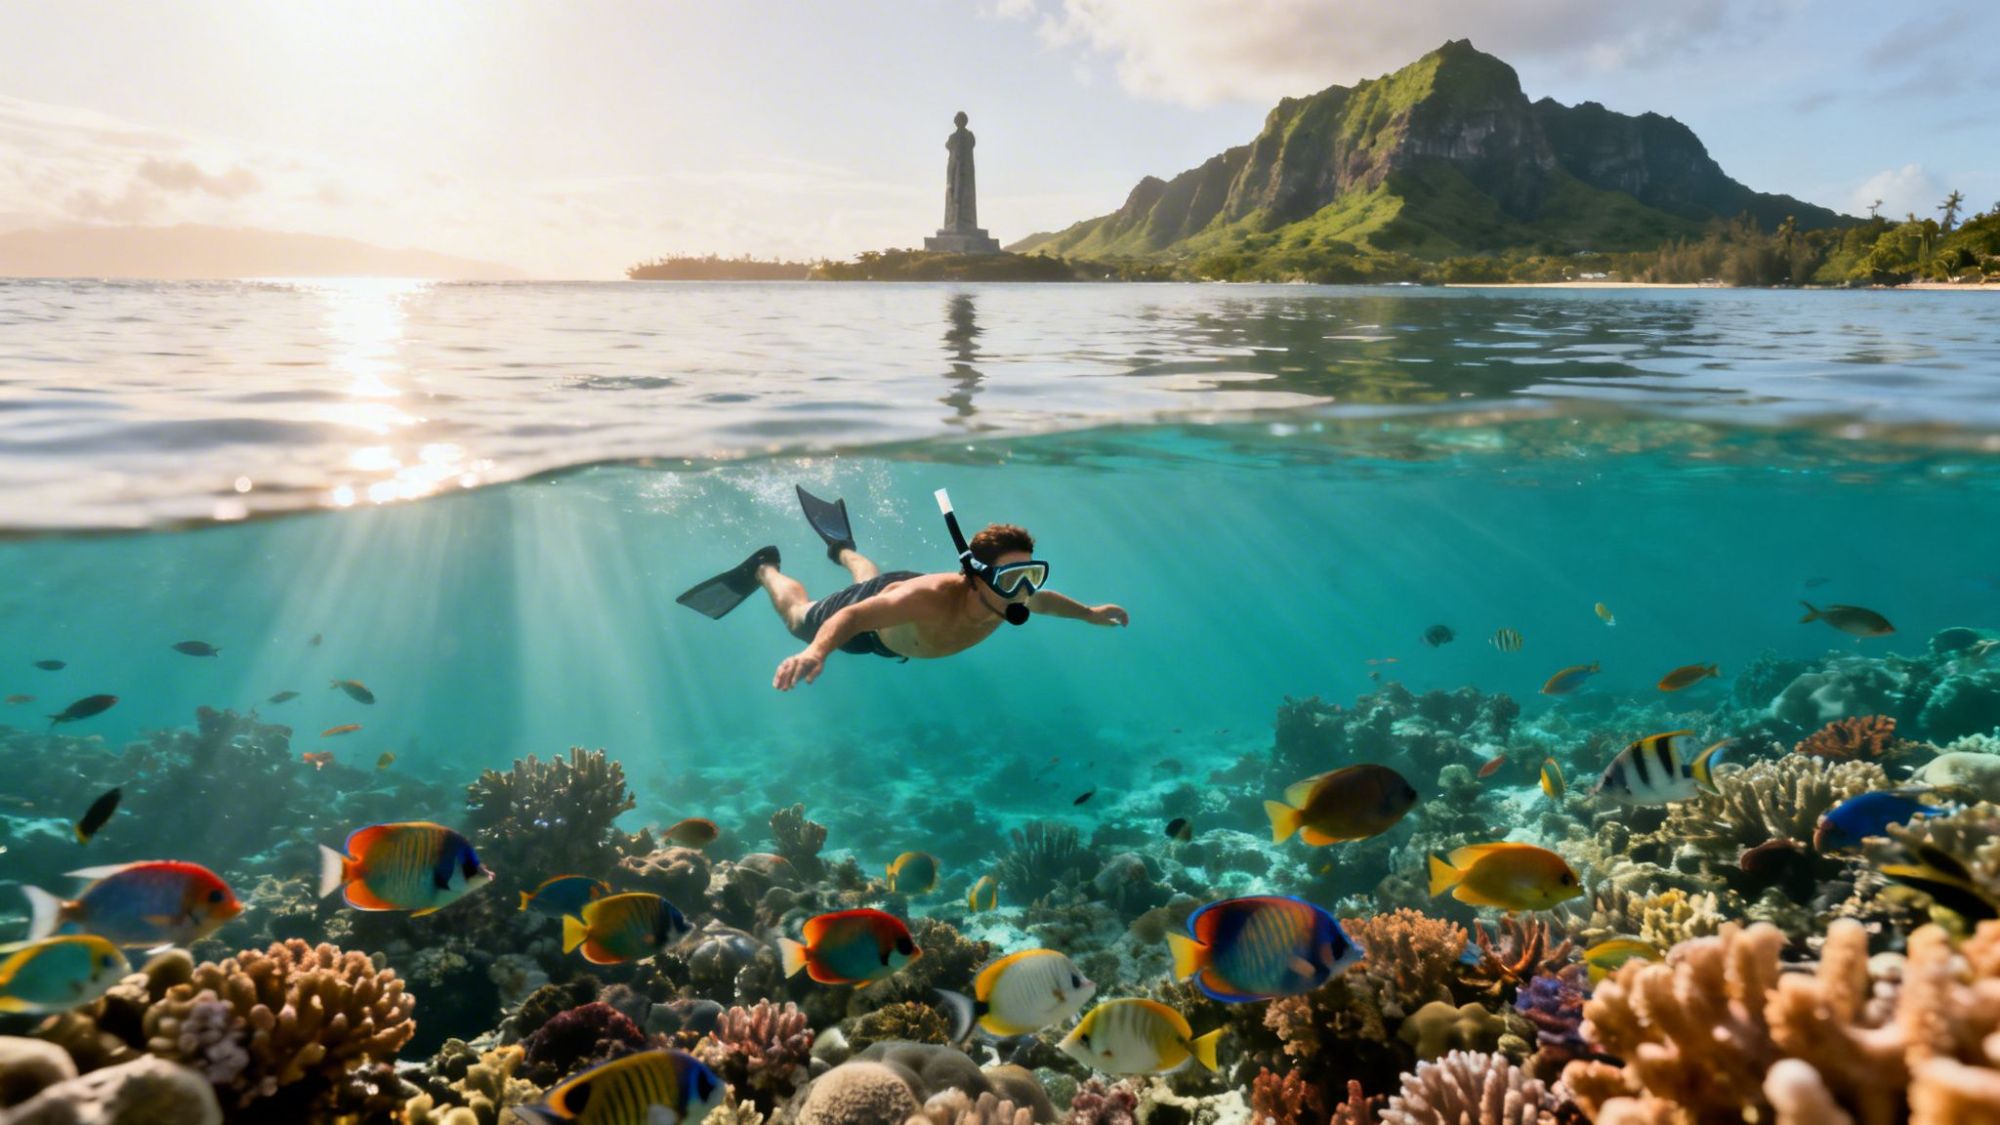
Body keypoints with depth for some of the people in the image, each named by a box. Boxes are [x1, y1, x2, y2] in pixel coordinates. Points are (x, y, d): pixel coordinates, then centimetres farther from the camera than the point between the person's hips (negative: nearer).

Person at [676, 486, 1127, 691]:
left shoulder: (1008, 598, -34)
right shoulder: (931, 596, -53)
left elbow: (1041, 600, -8)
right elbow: (851, 616, -50)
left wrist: (1090, 613, -2)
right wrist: (815, 651, -68)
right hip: (873, 617, -6)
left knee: (870, 579, 43)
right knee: (800, 616, 26)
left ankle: (843, 548, 70)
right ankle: (764, 569, 51)